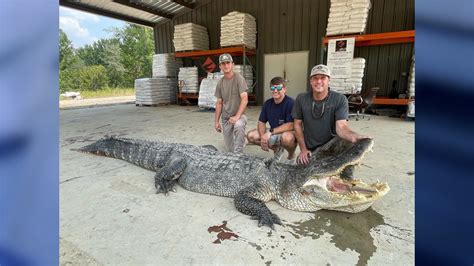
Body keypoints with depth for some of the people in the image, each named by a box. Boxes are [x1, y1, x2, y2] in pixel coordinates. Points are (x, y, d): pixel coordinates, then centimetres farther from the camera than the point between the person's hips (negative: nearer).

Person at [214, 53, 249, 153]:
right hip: (225, 118, 5)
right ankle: (241, 140, 41)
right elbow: (219, 103, 10)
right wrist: (216, 121, 7)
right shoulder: (220, 83, 5)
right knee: (229, 149, 7)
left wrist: (237, 116, -27)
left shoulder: (239, 78, -11)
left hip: (239, 115, -4)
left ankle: (238, 153, -24)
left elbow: (245, 99, -19)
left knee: (238, 125, -41)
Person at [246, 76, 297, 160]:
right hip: (273, 134, 6)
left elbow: (291, 125, -27)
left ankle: (291, 155, -3)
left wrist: (271, 132, -29)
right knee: (251, 135, -8)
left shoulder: (290, 103, -20)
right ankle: (277, 148, 12)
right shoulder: (267, 103, 0)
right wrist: (263, 137, -17)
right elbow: (261, 122, 2)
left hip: (289, 133, -6)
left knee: (287, 137, -41)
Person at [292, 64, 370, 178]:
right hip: (310, 150, 2)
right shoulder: (301, 99, -7)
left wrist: (354, 136, -46)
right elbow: (297, 124, 0)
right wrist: (303, 149, -5)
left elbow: (341, 127, -22)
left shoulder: (340, 99, -13)